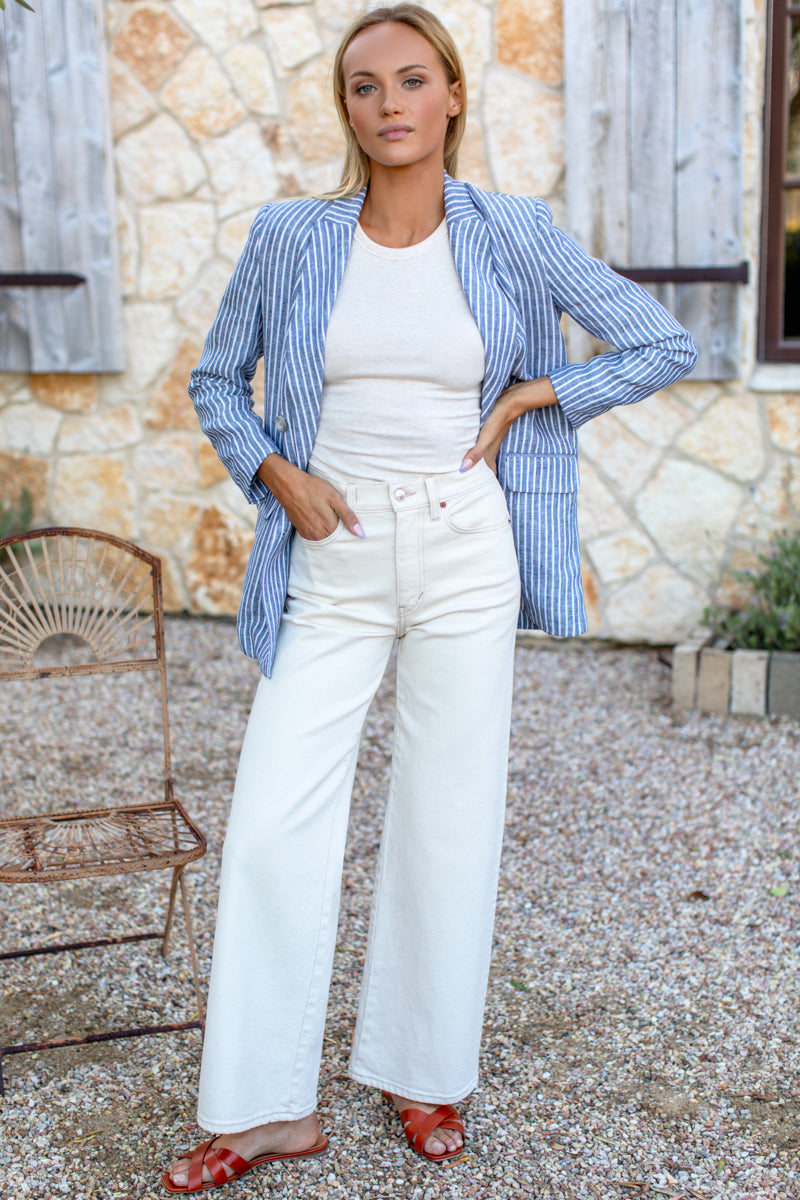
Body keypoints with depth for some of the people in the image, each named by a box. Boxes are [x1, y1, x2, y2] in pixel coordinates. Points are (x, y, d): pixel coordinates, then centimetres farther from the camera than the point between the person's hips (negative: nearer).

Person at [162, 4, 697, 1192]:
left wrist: (532, 397, -3)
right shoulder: (290, 237, 0)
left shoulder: (513, 235, -1)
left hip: (466, 556, -1)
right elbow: (217, 379, 13)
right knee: (274, 822, -2)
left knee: (450, 820, 7)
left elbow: (667, 346, 5)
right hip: (335, 562, 1)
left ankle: (426, 1075, 26)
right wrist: (277, 474, -3)